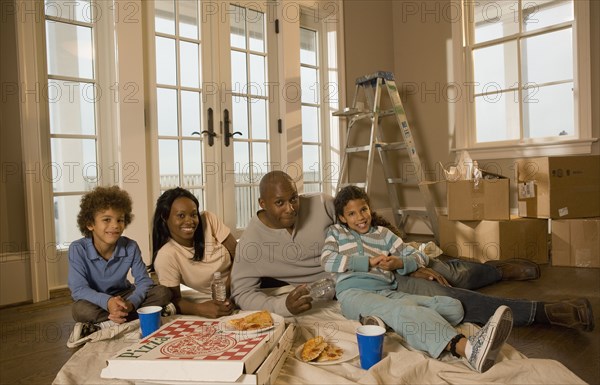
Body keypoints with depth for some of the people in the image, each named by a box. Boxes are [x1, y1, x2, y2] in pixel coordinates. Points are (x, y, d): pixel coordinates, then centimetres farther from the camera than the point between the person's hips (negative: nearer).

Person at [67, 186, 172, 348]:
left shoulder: (131, 247, -14)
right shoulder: (78, 249, -19)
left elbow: (143, 280, -16)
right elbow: (78, 289, -25)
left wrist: (131, 303, -38)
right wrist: (107, 302, -44)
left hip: (124, 297, 3)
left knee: (163, 293, -21)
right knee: (79, 309, -36)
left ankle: (98, 327, -23)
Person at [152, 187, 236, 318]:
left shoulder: (208, 220, -8)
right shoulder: (165, 257, -14)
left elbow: (238, 255, -8)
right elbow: (175, 299, -9)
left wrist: (228, 293, -21)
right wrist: (199, 309, -31)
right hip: (210, 305, -1)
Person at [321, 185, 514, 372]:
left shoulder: (383, 233, 25)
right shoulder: (335, 232, 19)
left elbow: (418, 256, 21)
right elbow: (327, 260, -2)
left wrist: (399, 263, -3)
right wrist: (368, 262, -5)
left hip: (388, 293, 6)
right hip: (354, 294, -5)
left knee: (453, 307, -16)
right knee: (402, 310, -40)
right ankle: (465, 347, -62)